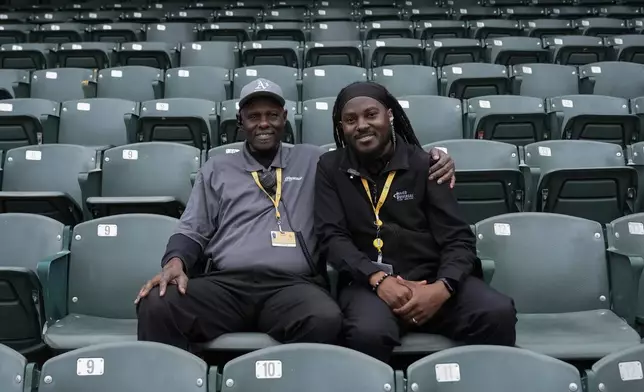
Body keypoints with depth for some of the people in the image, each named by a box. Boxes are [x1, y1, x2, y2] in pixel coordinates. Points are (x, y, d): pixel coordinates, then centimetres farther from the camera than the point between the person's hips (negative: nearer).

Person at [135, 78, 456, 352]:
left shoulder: (313, 161, 20)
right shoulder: (216, 169, 22)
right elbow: (192, 231, 19)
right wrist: (176, 261, -4)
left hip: (293, 285, -1)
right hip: (225, 283, 1)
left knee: (325, 320, -36)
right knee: (156, 306, -28)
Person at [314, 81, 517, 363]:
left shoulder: (423, 164, 6)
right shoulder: (330, 169, 8)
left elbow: (458, 238, 2)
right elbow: (332, 237, -1)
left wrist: (442, 288, -19)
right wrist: (378, 279, -18)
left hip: (431, 277, 2)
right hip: (368, 283, -1)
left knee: (498, 313, -26)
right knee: (368, 333, -35)